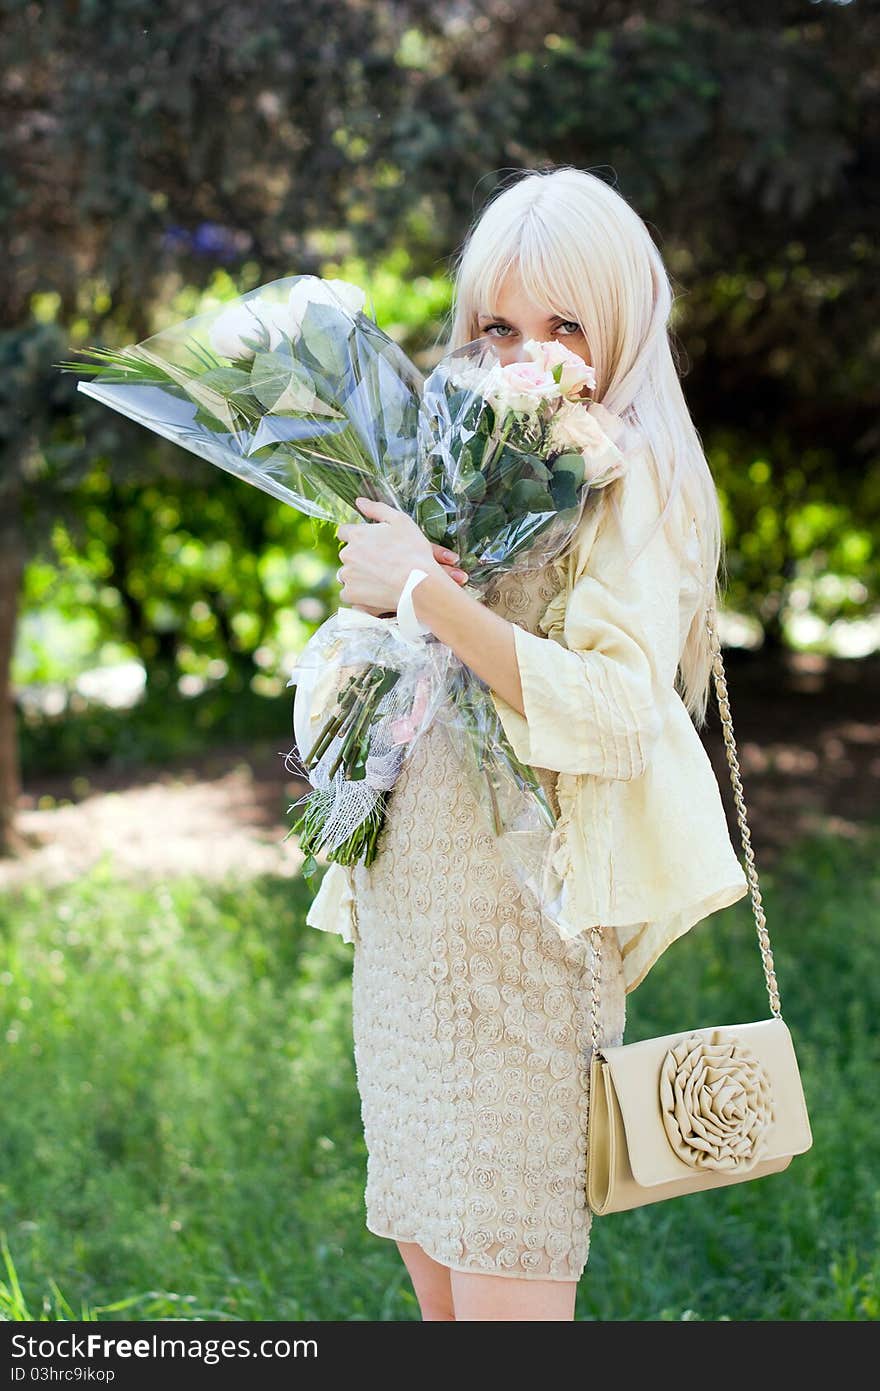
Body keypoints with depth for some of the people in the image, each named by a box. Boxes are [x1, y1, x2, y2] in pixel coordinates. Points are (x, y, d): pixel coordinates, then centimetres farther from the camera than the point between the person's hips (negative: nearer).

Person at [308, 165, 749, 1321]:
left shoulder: (633, 477, -6)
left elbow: (619, 714, -21)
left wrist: (427, 595, -19)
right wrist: (373, 599, -4)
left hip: (524, 920, -7)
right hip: (405, 916, 7)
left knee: (505, 1287, -6)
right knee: (433, 1276, 13)